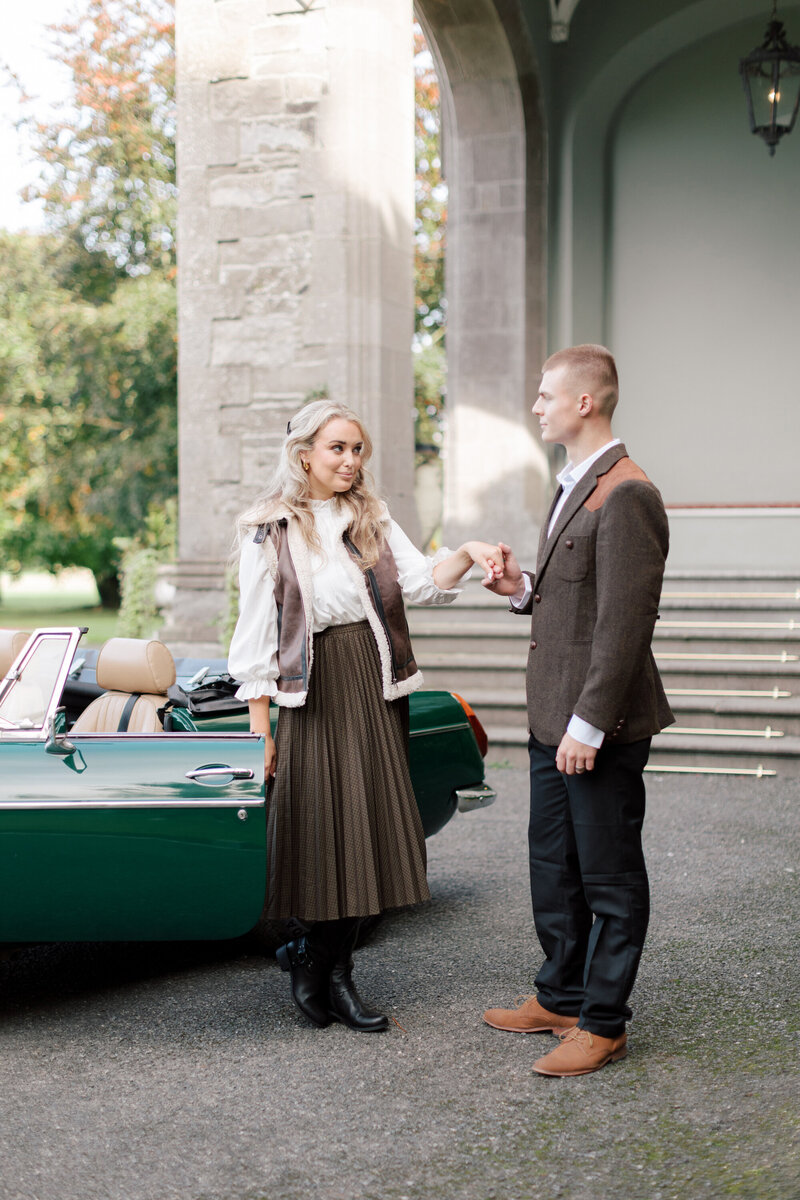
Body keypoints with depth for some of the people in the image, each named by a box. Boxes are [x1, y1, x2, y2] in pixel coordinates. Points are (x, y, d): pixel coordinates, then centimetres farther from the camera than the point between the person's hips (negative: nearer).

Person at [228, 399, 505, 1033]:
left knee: (369, 828, 5)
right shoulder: (269, 533, 0)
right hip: (314, 694, -4)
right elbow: (256, 634, -1)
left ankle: (317, 958, 20)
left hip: (378, 692, 4)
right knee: (323, 829, 0)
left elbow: (422, 581, -3)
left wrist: (467, 554, -23)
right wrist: (258, 725, -5)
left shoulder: (374, 521, 11)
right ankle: (317, 961, 19)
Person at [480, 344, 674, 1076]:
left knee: (610, 879, 3)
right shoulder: (575, 488, 15)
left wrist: (588, 725, -23)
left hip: (600, 728, -10)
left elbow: (624, 623, -22)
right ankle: (560, 999, 32)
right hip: (553, 719, 10)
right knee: (554, 867, 19)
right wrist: (524, 590, 4)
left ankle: (603, 1023, 14)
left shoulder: (626, 496, -18)